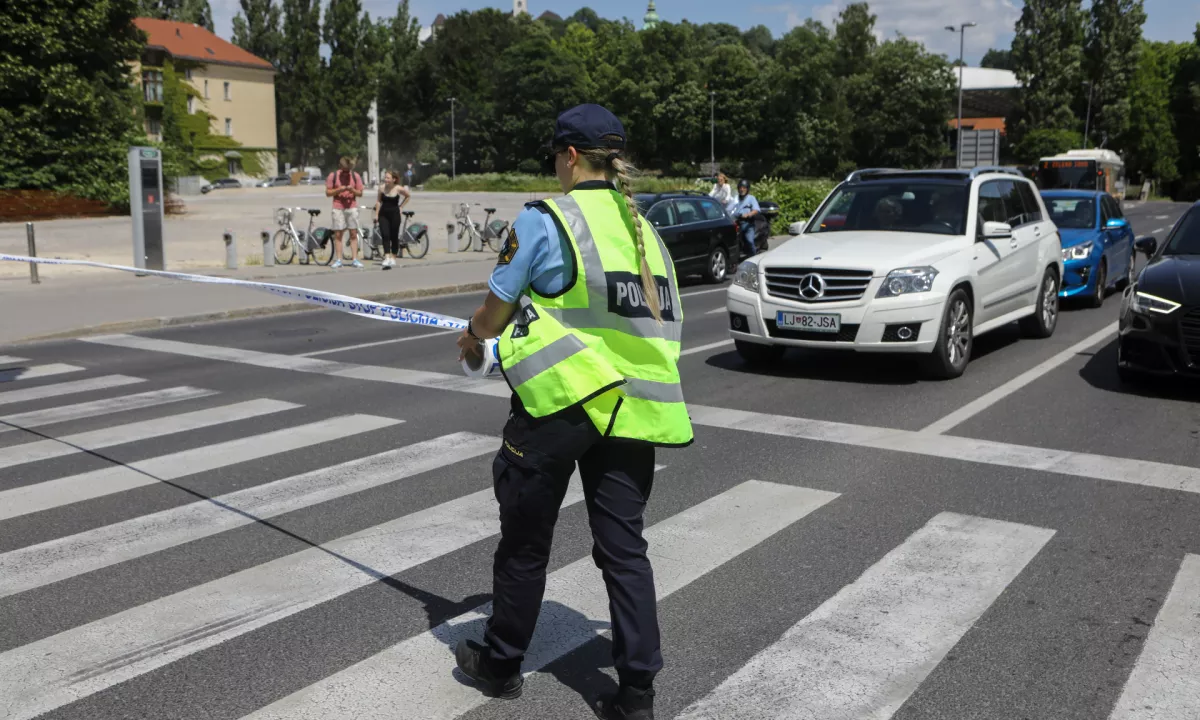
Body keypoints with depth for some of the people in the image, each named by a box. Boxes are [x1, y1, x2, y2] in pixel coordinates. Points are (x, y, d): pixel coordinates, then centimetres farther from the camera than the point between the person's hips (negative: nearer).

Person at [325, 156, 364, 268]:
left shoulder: (356, 176, 5)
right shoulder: (333, 176, 1)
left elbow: (360, 193, 6)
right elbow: (328, 193, 1)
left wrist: (352, 190, -14)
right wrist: (339, 189, -14)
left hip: (352, 207, 1)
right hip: (338, 208, -1)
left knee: (354, 234, -1)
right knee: (338, 234, -2)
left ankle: (355, 260, 0)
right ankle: (339, 260, 1)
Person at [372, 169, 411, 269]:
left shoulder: (399, 189, -8)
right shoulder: (382, 188, -3)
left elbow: (408, 196, 9)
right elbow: (378, 201, 6)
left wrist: (400, 206, 4)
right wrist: (376, 214, 3)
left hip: (394, 214, -1)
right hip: (383, 214, 1)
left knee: (394, 237, 6)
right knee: (385, 236, -11)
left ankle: (393, 258, 19)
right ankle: (387, 258, -17)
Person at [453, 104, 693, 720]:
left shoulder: (544, 219, -7)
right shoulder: (643, 228, 11)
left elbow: (497, 307, -2)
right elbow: (661, 319, 14)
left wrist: (473, 340, 21)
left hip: (560, 400, -5)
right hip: (632, 407, 5)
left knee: (524, 541, 13)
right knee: (623, 544, 11)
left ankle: (500, 664, 30)